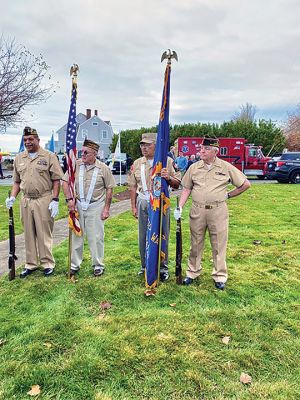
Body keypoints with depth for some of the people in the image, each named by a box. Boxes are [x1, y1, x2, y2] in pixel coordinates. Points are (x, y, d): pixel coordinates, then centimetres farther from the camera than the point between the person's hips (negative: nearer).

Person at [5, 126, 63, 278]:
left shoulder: (49, 156, -1)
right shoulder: (19, 158, 13)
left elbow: (56, 180, -4)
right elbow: (17, 181, 17)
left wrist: (55, 200, -11)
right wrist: (12, 197, 2)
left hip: (44, 200, -4)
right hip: (25, 201, 5)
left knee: (44, 234, 2)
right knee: (28, 234, 12)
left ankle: (47, 263, 15)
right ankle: (30, 264, 24)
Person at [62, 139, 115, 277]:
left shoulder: (103, 168, -5)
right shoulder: (75, 165, 0)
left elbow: (109, 188, -1)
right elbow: (65, 181, 4)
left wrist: (107, 208, -5)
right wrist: (69, 199, -8)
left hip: (96, 206, -2)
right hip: (78, 205, 3)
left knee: (96, 237, 4)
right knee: (76, 235, 11)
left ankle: (98, 265, 19)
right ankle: (74, 264, 25)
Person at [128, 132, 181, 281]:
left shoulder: (167, 161, 0)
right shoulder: (137, 163, 8)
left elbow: (177, 185, 2)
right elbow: (133, 187, 11)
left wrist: (169, 178, -19)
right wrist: (134, 206, 7)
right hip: (143, 203, 3)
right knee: (143, 236, 9)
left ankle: (163, 268, 18)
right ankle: (145, 266, 25)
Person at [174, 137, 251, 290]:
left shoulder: (226, 167, -1)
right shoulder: (194, 167, 5)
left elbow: (245, 184, 5)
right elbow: (187, 189, 7)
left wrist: (228, 195, 3)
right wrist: (180, 207, -3)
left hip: (218, 211, -1)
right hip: (197, 211, 2)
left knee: (219, 244, 6)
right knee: (196, 243, 11)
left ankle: (220, 276, 20)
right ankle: (193, 272, 26)